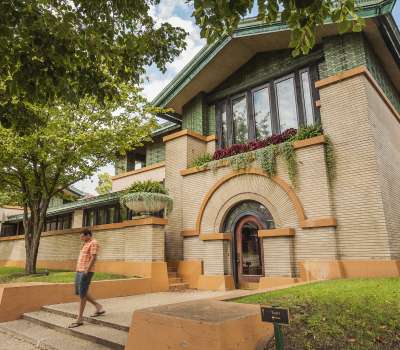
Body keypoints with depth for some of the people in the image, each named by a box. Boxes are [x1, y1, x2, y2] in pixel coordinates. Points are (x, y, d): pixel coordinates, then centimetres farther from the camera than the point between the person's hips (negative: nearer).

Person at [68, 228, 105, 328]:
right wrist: (79, 271, 21)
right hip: (80, 271, 10)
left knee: (82, 294, -5)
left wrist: (86, 271, -23)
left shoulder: (93, 243, -11)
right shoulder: (86, 244, 19)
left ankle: (80, 319, 4)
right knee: (79, 292, 14)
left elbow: (93, 258, -19)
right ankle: (99, 308, 22)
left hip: (86, 272, -10)